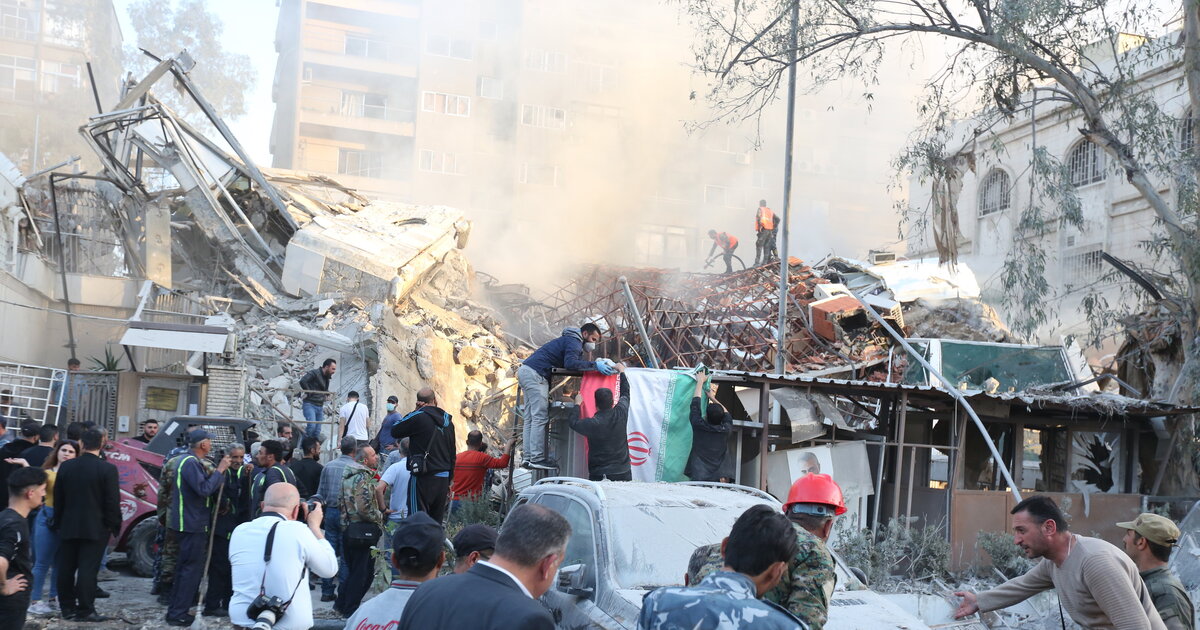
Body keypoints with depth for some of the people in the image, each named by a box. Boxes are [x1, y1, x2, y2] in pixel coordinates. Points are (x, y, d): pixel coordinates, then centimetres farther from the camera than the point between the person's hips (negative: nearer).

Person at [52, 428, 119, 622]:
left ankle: (67, 608, 19)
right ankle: (85, 610, -2)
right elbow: (112, 502, -11)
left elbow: (58, 498, 8)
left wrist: (58, 522, 18)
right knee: (88, 569, -3)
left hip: (68, 526, 4)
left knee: (66, 568, 11)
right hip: (95, 528, -4)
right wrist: (114, 526, -2)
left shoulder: (66, 466, 2)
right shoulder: (107, 469, -11)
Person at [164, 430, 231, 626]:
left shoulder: (194, 462, 15)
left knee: (185, 567, 18)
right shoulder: (190, 463, -18)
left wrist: (217, 471, 3)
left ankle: (175, 609, 26)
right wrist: (219, 470, -18)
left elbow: (210, 488, 14)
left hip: (191, 523, 11)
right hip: (192, 524, -11)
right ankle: (178, 613, -4)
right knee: (192, 569, -7)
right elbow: (204, 490, -26)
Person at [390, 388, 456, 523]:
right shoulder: (448, 421, 10)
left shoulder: (419, 417, -10)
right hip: (443, 478, 6)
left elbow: (395, 432, 2)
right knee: (437, 523, 12)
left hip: (424, 477, -6)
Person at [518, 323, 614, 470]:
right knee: (540, 417, -13)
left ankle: (528, 457, 7)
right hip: (535, 374, -11)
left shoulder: (569, 341, 28)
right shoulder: (574, 342, -6)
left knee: (530, 418, 8)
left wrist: (600, 363, 7)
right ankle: (537, 459, -17)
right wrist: (595, 365, -23)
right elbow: (570, 363, -24)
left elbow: (575, 363, 17)